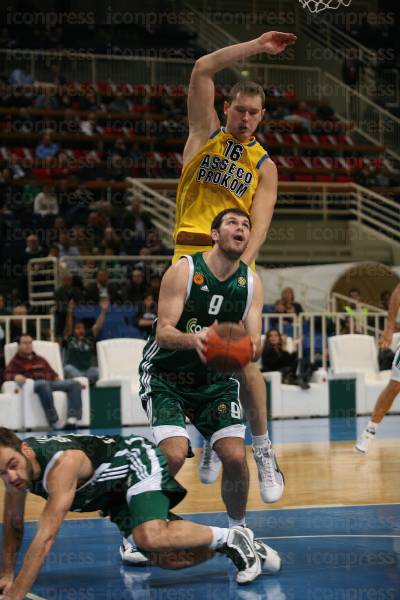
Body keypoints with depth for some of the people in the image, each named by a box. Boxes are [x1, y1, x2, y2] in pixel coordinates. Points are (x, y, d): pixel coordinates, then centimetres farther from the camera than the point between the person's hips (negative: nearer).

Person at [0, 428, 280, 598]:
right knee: (165, 558, -4)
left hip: (139, 462, -8)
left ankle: (231, 538, -13)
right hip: (116, 494, 8)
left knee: (151, 538, -34)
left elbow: (45, 538, -43)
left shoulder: (62, 463, -38)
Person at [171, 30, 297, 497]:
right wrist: (255, 46, -4)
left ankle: (262, 451, 3)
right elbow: (202, 69, 0)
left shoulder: (264, 166, 10)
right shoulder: (205, 134, 11)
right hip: (191, 255, 1)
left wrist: (240, 263, -21)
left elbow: (259, 225, -2)